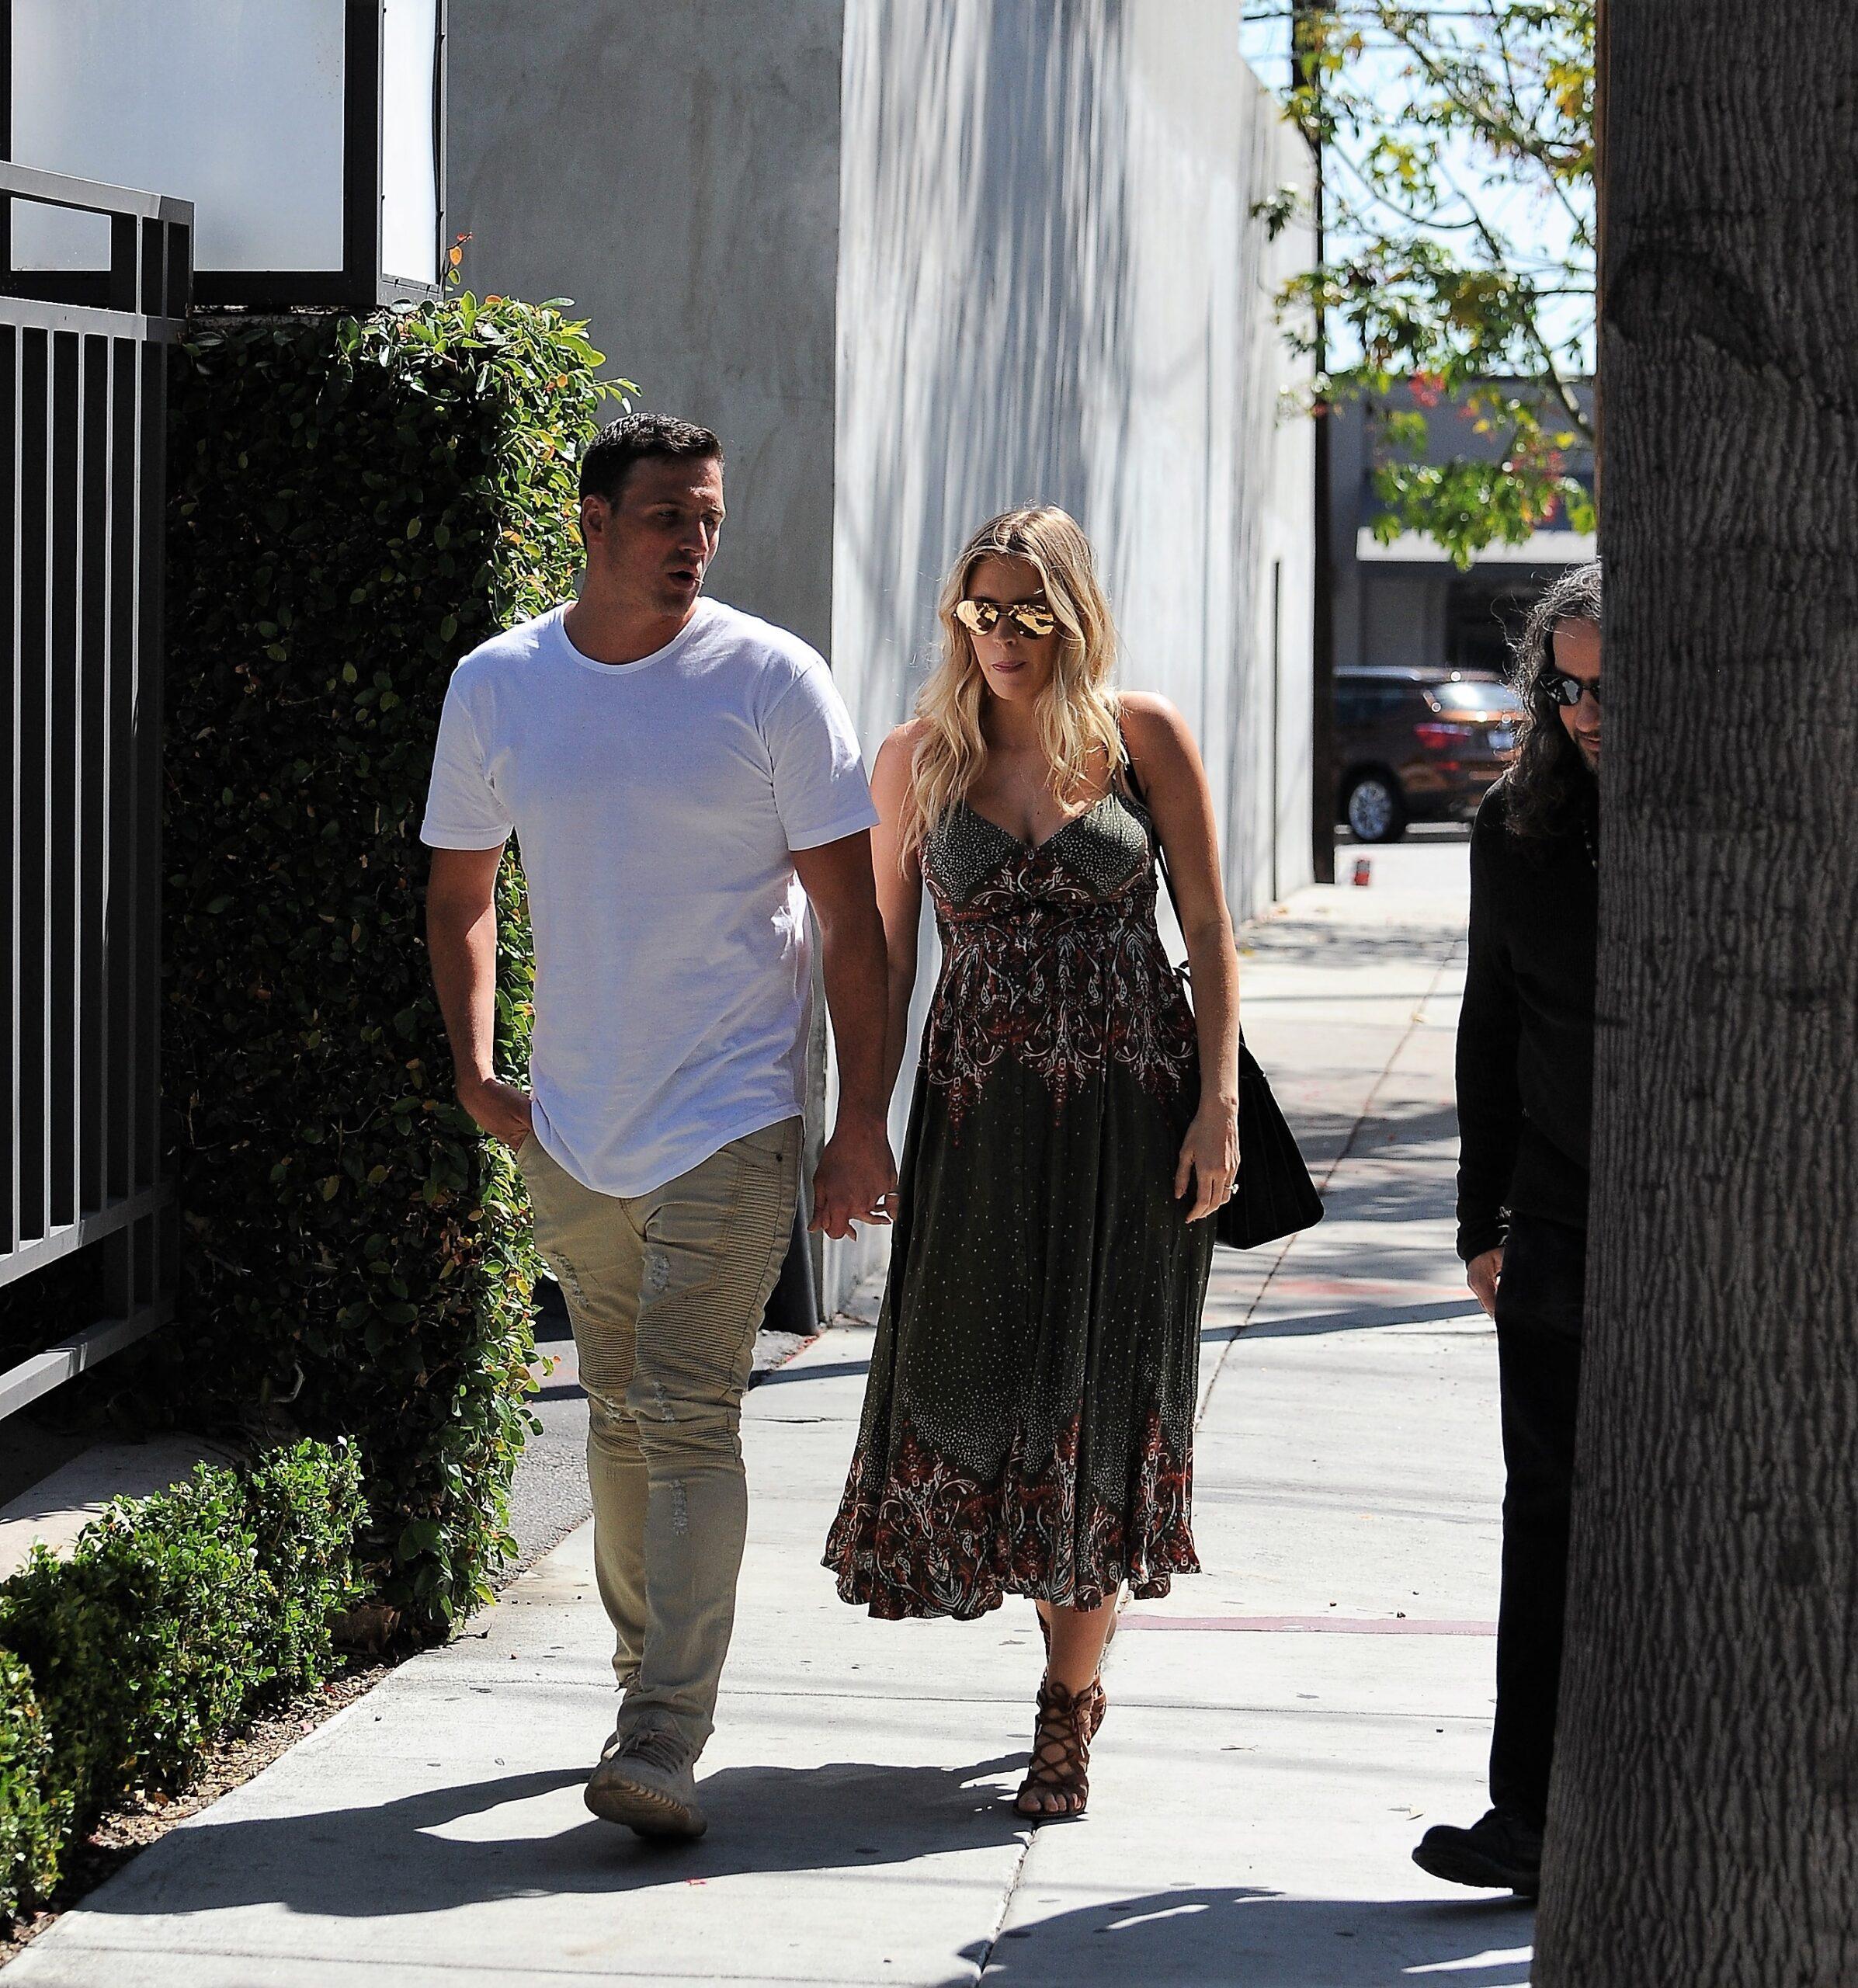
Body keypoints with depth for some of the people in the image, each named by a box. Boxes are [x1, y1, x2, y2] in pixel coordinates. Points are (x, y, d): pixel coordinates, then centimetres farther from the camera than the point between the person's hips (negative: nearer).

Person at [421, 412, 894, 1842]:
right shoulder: (496, 689, 3)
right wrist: (475, 1070, 3)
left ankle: (665, 1743, -14)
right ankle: (647, 1682, 30)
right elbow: (461, 893, 16)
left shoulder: (771, 681, -7)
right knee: (620, 1419, 15)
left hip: (731, 1120, -4)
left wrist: (863, 1119, -8)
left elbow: (850, 914, -5)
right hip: (573, 1130, 4)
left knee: (686, 1418, -12)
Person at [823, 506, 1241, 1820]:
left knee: (1103, 1392, -2)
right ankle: (1078, 1665, 25)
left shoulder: (1144, 737, 0)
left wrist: (1219, 1101, -7)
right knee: (972, 1382, -1)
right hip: (978, 1108, 2)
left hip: (1132, 1106, -2)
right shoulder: (917, 760, 5)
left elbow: (1210, 931, 1)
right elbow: (887, 951, 9)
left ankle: (1068, 1705, 9)